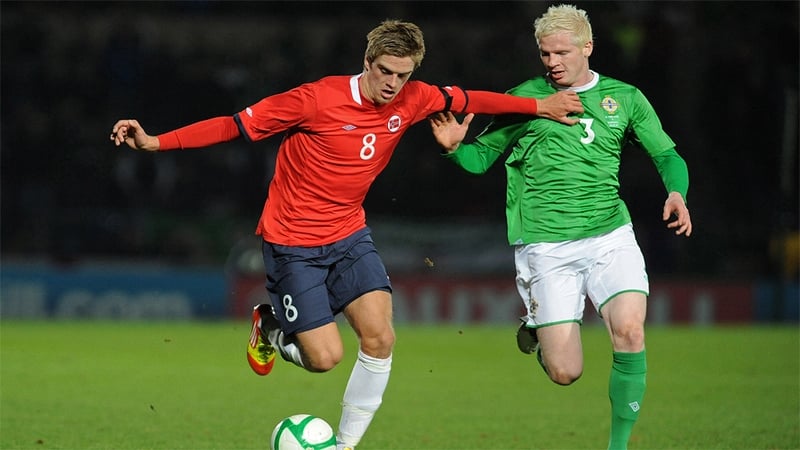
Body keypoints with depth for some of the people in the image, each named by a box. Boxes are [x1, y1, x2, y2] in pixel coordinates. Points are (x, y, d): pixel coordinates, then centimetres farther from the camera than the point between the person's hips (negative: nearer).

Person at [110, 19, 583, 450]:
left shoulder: (412, 100, -5)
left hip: (349, 236, 5)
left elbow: (469, 99, 13)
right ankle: (271, 328, 23)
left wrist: (539, 106, 13)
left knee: (380, 339, -13)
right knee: (326, 356, -12)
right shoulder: (318, 99, -21)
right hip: (293, 245, -5)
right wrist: (153, 142, -21)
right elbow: (237, 125, -17)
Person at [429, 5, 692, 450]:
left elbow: (668, 156, 12)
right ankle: (535, 332, 31)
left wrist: (677, 193, -9)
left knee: (629, 332, -24)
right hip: (544, 246, -1)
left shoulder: (624, 98, 9)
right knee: (565, 373, -6)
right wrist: (455, 146, -11)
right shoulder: (524, 98, 6)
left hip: (610, 236, 1)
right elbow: (481, 157, 11)